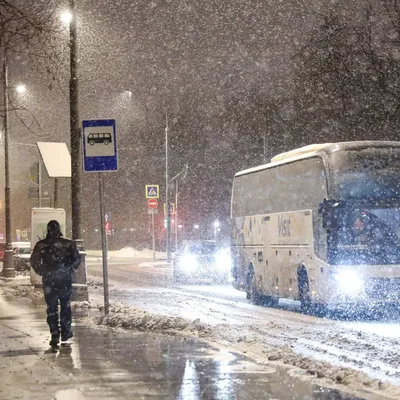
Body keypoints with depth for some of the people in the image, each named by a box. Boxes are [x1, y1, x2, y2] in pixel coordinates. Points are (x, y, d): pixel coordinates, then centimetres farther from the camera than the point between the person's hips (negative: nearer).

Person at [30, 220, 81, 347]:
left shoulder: (41, 245, -3)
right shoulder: (68, 244, -3)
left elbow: (34, 261, -3)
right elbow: (77, 259, -2)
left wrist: (42, 272, 10)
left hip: (49, 280, -1)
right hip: (65, 279, 1)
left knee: (52, 308, 3)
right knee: (65, 306, 16)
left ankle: (55, 335, -4)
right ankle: (66, 332, 19)